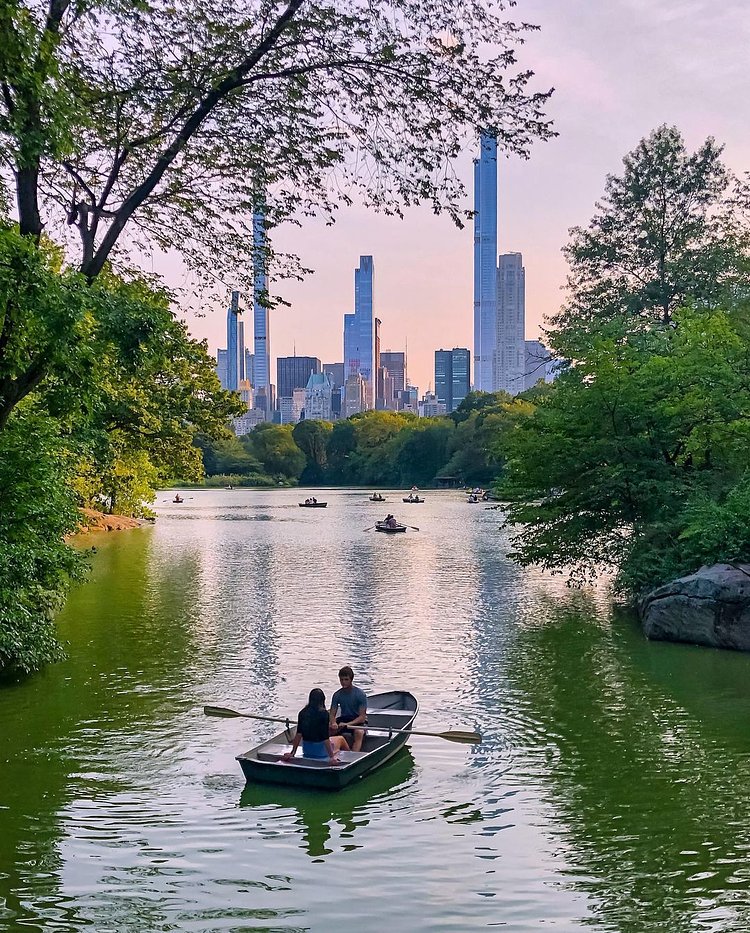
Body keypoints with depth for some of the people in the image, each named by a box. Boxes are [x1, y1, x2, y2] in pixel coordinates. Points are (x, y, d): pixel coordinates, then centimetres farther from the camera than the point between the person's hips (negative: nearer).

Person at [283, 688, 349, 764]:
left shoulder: (302, 713, -5)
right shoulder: (323, 713, -20)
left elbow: (298, 735, -6)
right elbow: (325, 737, -23)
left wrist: (292, 753, -1)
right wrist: (331, 757, -21)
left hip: (306, 750, 5)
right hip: (321, 751, -5)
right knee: (341, 739, 24)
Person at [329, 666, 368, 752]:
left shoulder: (360, 694, -14)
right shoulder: (337, 695, -2)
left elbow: (362, 717, -18)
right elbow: (332, 714, -2)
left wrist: (347, 724, -32)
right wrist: (333, 723, -27)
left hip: (358, 721, -4)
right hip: (343, 719, 4)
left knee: (359, 732, -38)